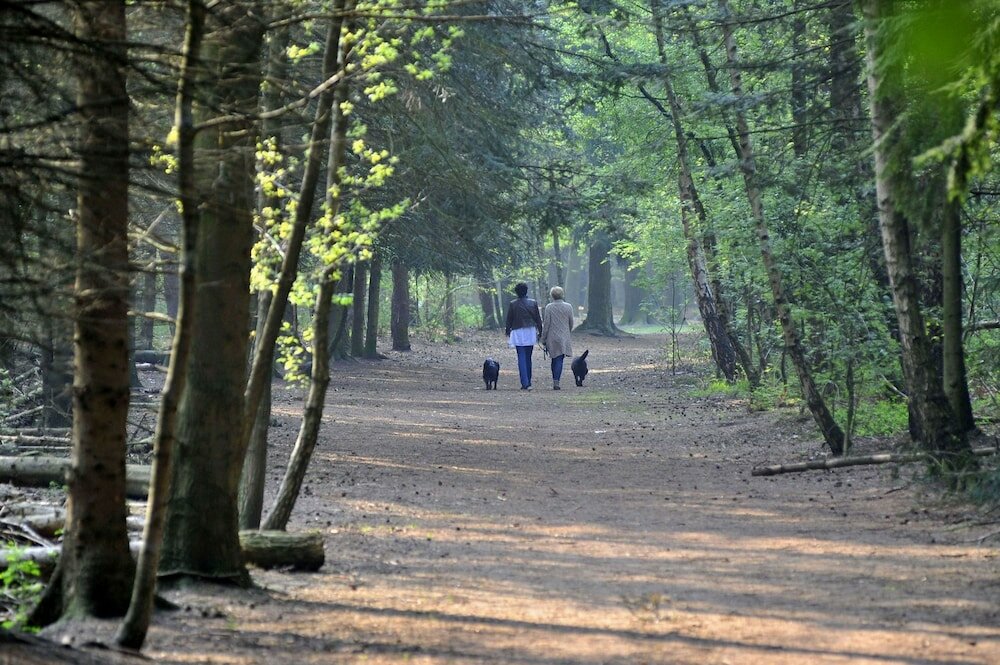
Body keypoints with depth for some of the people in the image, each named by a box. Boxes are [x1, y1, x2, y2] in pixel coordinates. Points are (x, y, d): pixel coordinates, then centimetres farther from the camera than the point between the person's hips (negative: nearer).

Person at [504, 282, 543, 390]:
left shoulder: (512, 304, -4)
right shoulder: (533, 303, 1)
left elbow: (509, 320, 1)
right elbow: (538, 319, 5)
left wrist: (508, 334, 11)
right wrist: (540, 332, 13)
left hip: (518, 333, -2)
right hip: (530, 332, 2)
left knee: (522, 358, -3)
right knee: (528, 358, 13)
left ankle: (525, 383, -13)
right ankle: (528, 382, 18)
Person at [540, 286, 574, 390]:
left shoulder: (549, 307, -7)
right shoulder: (568, 307, -1)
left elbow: (546, 325, -5)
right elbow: (571, 324, 6)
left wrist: (543, 340, 1)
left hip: (552, 338, 0)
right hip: (564, 338, 0)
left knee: (554, 360, 13)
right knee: (559, 360, -1)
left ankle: (555, 381, 13)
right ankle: (556, 381, -11)